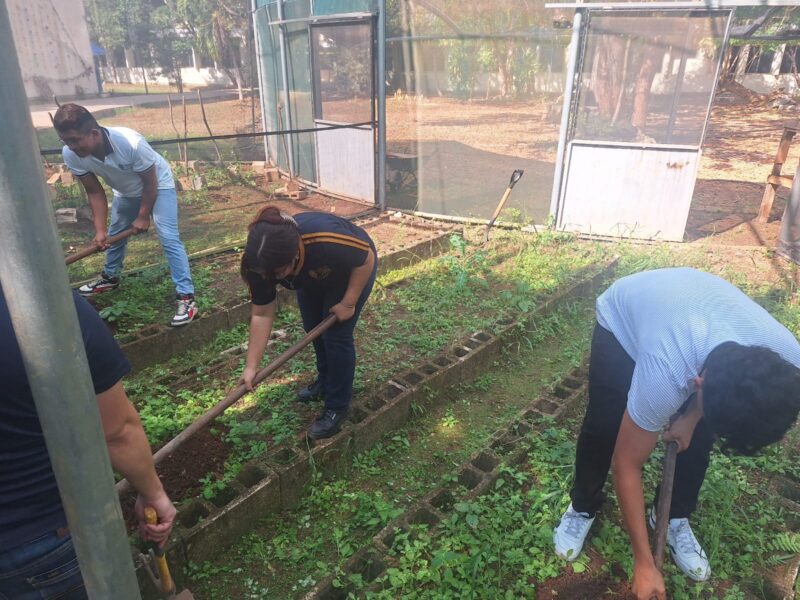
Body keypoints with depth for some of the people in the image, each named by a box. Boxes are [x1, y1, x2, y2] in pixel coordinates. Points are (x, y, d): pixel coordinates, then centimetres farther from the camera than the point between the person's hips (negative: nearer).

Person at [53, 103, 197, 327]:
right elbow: (95, 192, -10)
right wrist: (100, 229, -16)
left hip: (158, 185, -6)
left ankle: (186, 297, -16)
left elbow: (150, 182, -24)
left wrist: (143, 217, -15)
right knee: (114, 234, 20)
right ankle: (110, 278, 46)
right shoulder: (71, 154, -24)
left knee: (168, 237, -18)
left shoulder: (131, 143, -40)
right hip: (126, 191, 6)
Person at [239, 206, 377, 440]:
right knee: (313, 328, 12)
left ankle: (337, 408, 7)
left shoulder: (328, 241, -45)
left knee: (336, 334, -7)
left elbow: (367, 259, -25)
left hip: (352, 269, -5)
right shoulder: (261, 262, -29)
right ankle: (326, 380, 37)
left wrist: (348, 303, -20)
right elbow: (262, 315, -19)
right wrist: (251, 366, -18)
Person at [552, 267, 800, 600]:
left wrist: (693, 417, -11)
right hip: (623, 314, -3)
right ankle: (582, 507, 24)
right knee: (603, 427, -3)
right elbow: (626, 466, -27)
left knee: (697, 438, -1)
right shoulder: (665, 377, -44)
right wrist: (644, 564, -19)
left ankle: (675, 518, 25)